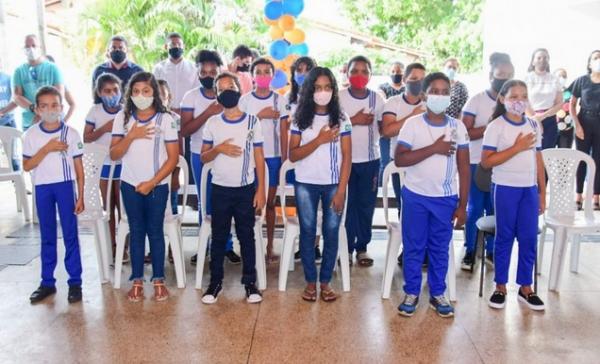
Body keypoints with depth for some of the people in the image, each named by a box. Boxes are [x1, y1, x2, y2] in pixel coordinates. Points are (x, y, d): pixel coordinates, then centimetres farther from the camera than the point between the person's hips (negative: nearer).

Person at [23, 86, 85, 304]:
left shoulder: (71, 133, -3)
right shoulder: (31, 135, 1)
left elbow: (79, 167, 0)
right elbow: (27, 166, -2)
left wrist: (81, 196, -3)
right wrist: (47, 149, -15)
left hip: (65, 186, -2)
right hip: (42, 188, 2)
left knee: (70, 235, 1)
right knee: (47, 237, 11)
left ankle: (75, 282, 10)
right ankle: (47, 282, 20)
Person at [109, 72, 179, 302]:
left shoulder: (165, 119, -6)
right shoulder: (122, 118, 0)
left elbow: (173, 157, -7)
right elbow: (114, 155, -2)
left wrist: (152, 182, -11)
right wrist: (131, 135, -18)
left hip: (157, 186, -2)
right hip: (130, 185, 2)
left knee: (155, 231, 6)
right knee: (136, 232, 9)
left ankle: (159, 280, 16)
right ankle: (137, 281, 16)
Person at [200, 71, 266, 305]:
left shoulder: (252, 121, -1)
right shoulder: (212, 123, 2)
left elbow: (259, 158, -1)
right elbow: (203, 157, 5)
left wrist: (261, 189, -5)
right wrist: (218, 149, -16)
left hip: (246, 188, -1)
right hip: (220, 189, 1)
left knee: (246, 235, 7)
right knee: (218, 236, 9)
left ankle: (250, 282, 17)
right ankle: (215, 282, 19)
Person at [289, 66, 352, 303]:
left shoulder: (341, 119, 0)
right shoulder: (300, 118, 1)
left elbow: (347, 157, -2)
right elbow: (293, 155, -5)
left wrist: (341, 190, -9)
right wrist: (319, 140, -16)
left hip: (333, 184, 0)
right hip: (305, 185, 1)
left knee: (331, 233, 4)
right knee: (307, 232, 7)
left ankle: (326, 281, 18)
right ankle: (310, 281, 20)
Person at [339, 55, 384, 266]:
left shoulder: (377, 98, 3)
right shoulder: (339, 97, -4)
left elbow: (383, 128, 9)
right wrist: (354, 120, -16)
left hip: (370, 160, 2)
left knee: (366, 205, 8)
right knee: (347, 205, 3)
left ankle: (362, 247, 20)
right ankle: (347, 248, 15)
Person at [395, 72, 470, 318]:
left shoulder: (458, 127, 1)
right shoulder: (412, 124, -6)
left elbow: (464, 168, 3)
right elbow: (399, 159, -15)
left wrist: (462, 205, 0)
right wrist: (433, 148, -20)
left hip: (446, 198, 2)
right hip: (415, 196, -2)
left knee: (440, 248, 12)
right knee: (413, 247, 8)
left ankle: (437, 294, 26)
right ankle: (411, 293, 22)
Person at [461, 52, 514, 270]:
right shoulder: (476, 101, -6)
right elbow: (464, 133, -11)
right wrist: (489, 126, -20)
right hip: (477, 163, -3)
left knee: (495, 210, 10)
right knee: (474, 209, 3)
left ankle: (491, 250, 23)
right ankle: (469, 251, 15)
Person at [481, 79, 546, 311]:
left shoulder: (534, 126, 8)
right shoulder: (496, 126, -7)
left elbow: (538, 160, 11)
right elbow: (486, 161, -14)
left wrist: (542, 192, 10)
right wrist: (517, 147, -18)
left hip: (530, 189, 4)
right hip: (505, 188, -4)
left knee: (529, 238, 7)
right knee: (504, 237, 5)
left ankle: (525, 287, 21)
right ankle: (500, 286, 18)